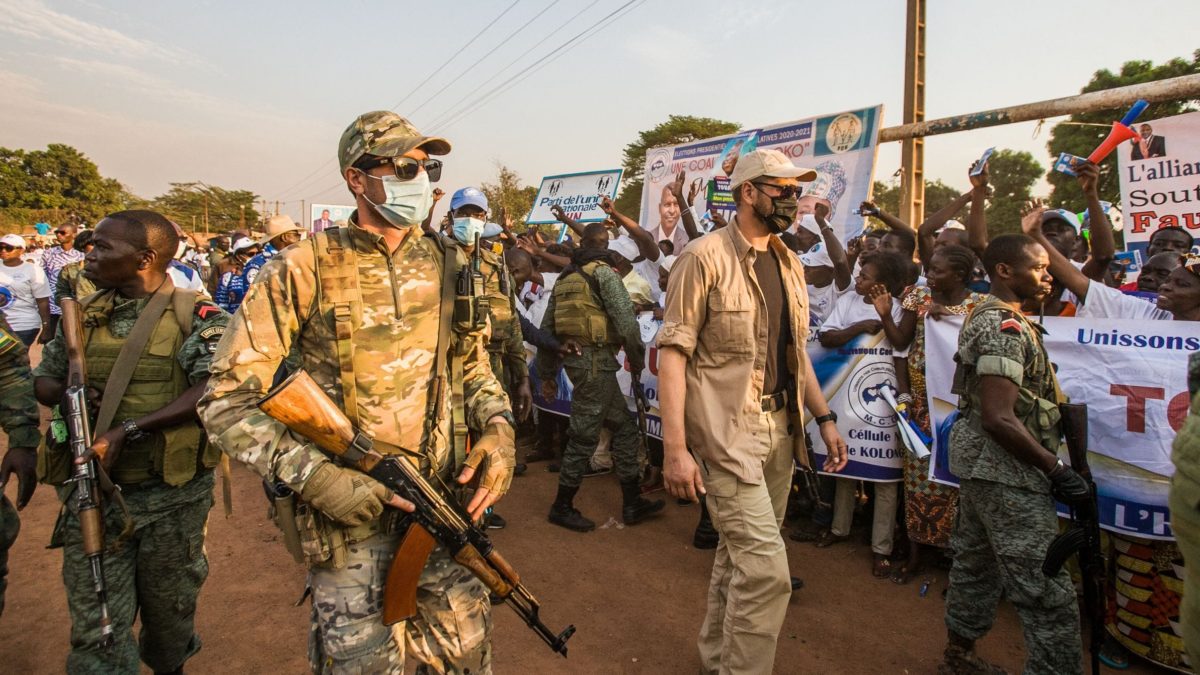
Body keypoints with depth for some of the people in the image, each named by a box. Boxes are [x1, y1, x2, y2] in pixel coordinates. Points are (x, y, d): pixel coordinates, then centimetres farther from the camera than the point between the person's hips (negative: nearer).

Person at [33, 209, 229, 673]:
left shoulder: (197, 318, -8)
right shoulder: (82, 316, 8)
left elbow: (210, 390, -19)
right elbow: (43, 380, 16)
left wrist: (128, 429, -26)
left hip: (172, 496, -3)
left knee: (170, 608, 17)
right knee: (96, 627, 5)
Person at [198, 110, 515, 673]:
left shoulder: (444, 264, 3)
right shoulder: (303, 270, -10)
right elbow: (227, 401, -9)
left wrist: (498, 428, -5)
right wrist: (314, 476, -19)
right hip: (348, 512, -3)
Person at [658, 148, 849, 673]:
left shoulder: (789, 265, 13)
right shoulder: (705, 257, -10)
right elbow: (673, 352, -14)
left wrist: (825, 418, 16)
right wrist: (675, 448, -19)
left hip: (780, 428, 8)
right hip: (727, 429, -7)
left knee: (741, 554, 17)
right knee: (767, 567, -10)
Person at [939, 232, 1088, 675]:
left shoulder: (984, 316, 12)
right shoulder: (1007, 328, -18)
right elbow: (999, 419, -25)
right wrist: (1058, 471, -18)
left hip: (981, 462, 11)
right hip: (1009, 473, -11)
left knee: (975, 564, 20)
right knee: (1048, 593, -4)